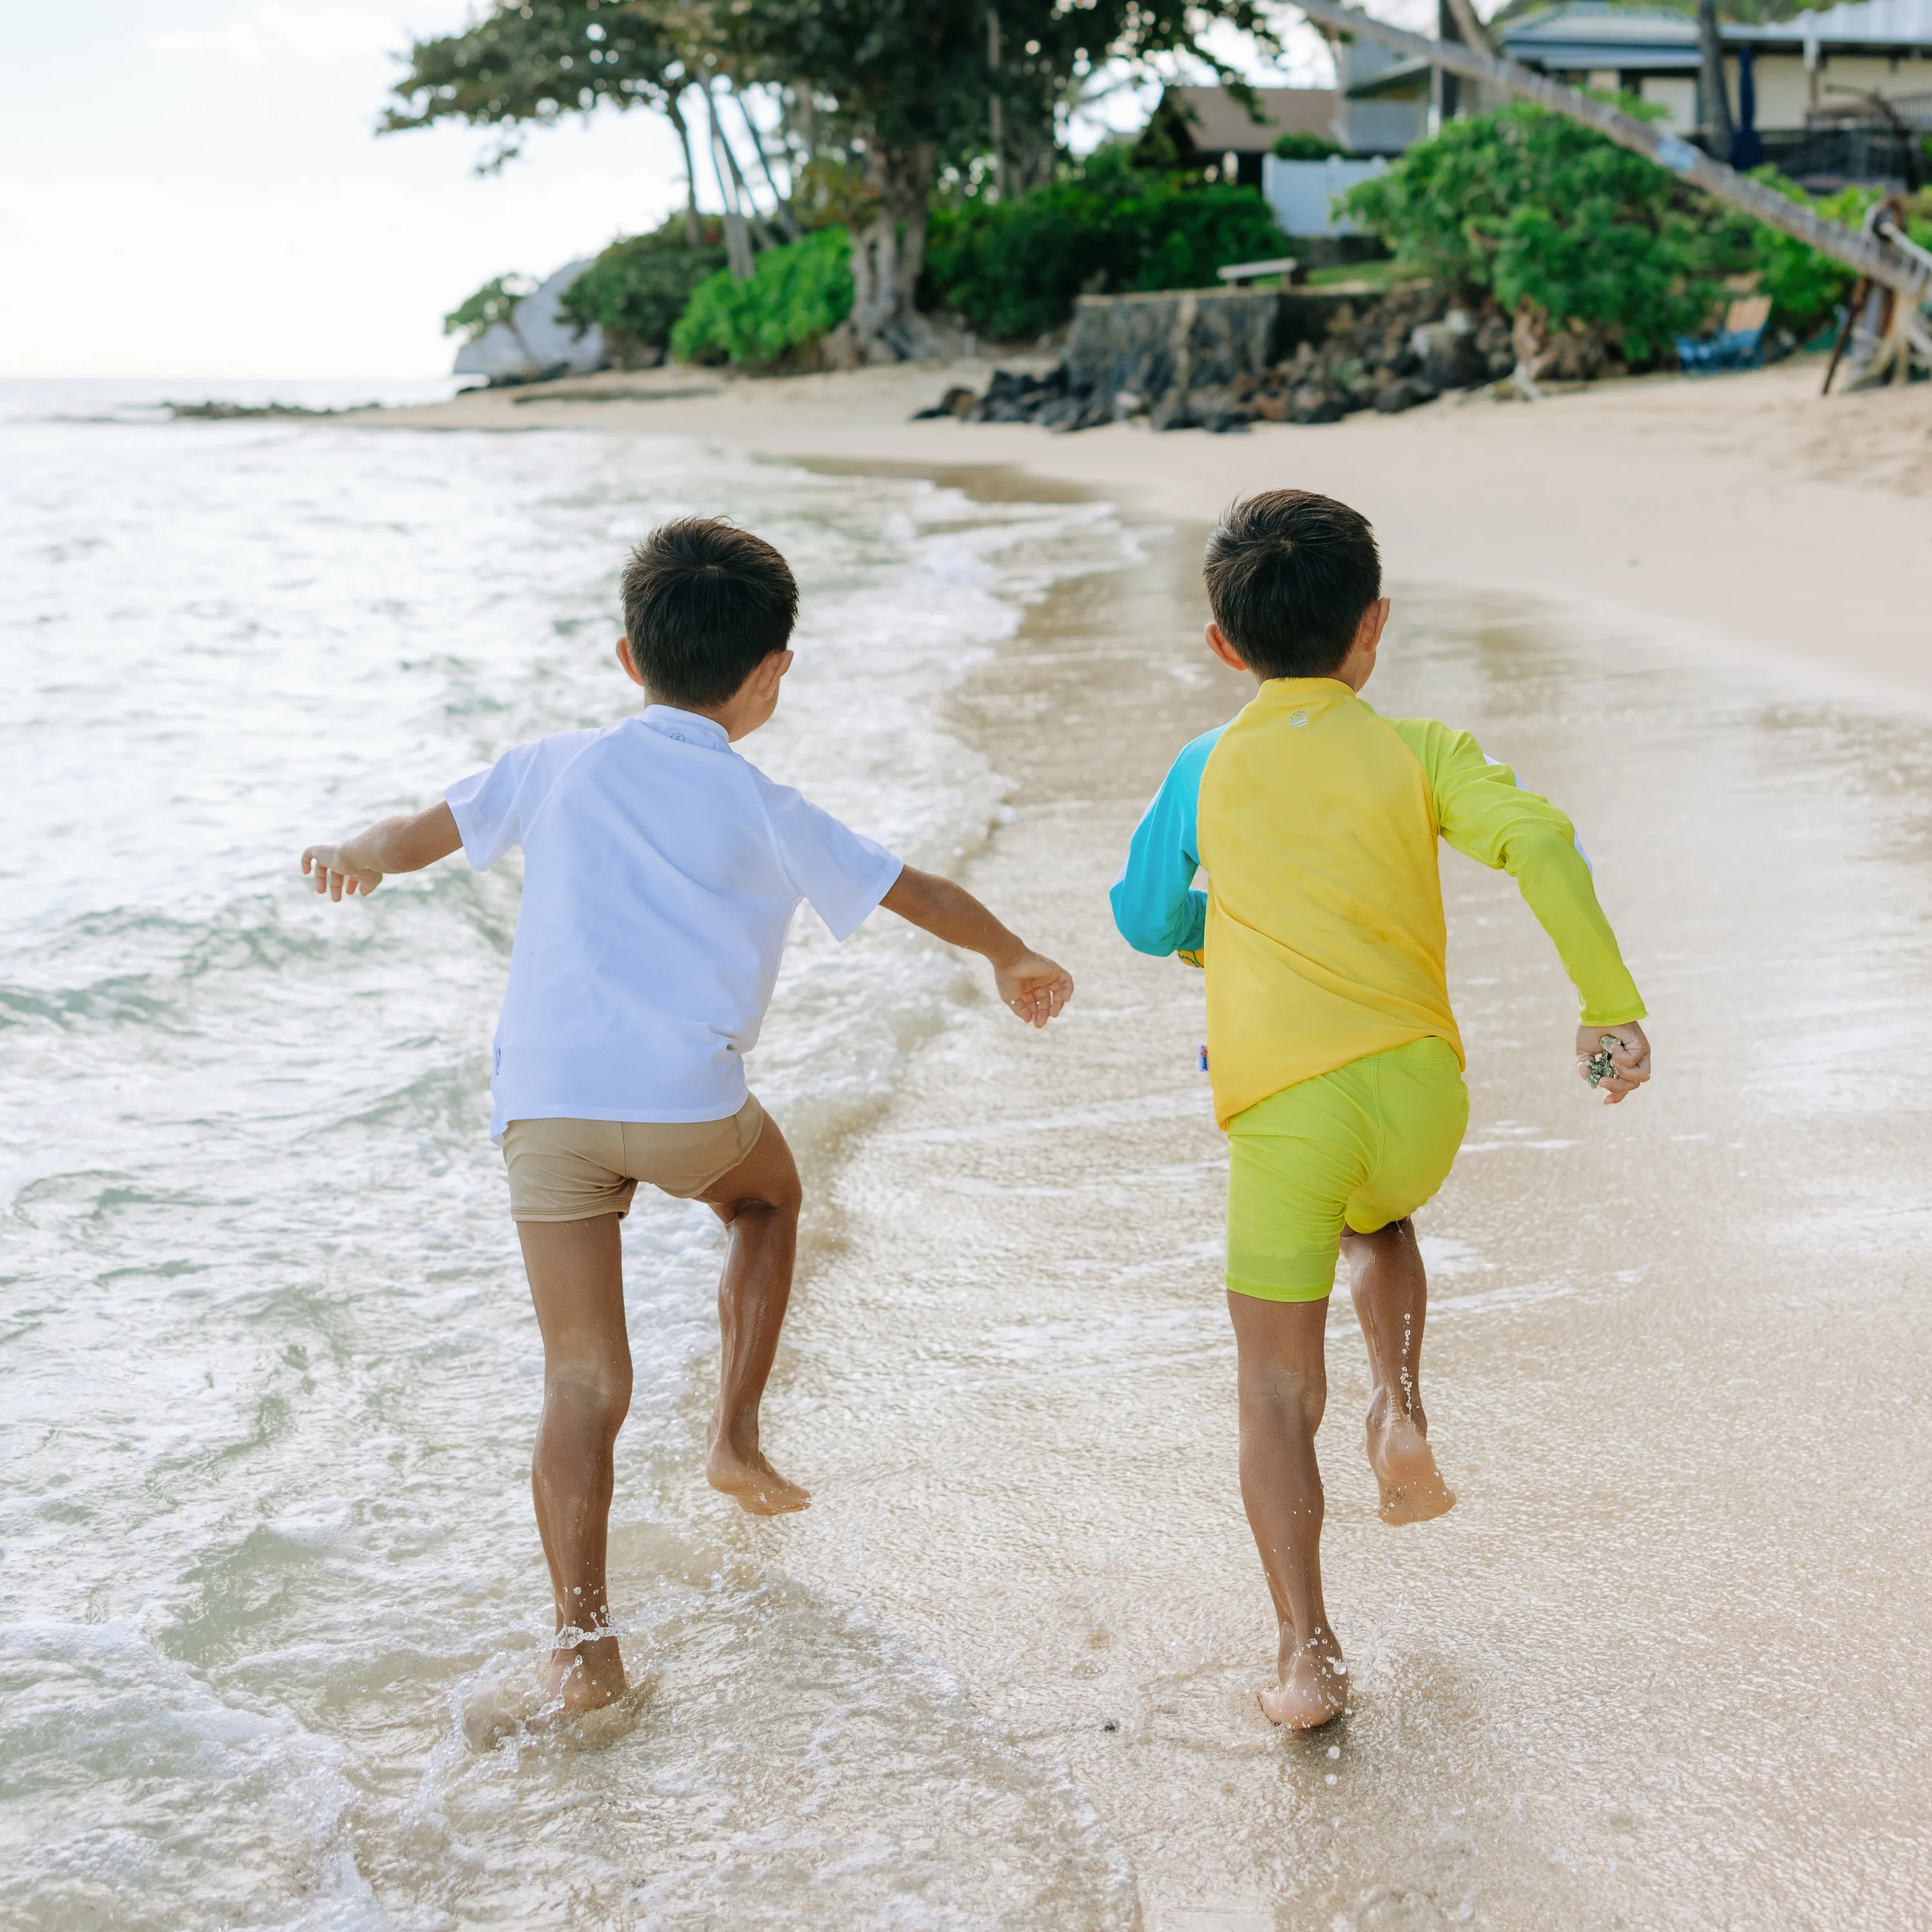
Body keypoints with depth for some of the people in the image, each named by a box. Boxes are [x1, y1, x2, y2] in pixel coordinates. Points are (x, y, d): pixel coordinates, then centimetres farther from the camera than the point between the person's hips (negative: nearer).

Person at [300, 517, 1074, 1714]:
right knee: (769, 1196, 33)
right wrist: (1012, 957, 35)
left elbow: (428, 828, 11)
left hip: (542, 1099, 2)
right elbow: (918, 894, 20)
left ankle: (584, 1648, -4)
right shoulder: (766, 813, 12)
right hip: (686, 1093, -2)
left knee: (585, 1382, 2)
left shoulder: (560, 768, 20)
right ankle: (737, 1437, 25)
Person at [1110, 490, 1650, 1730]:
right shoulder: (1418, 752, 6)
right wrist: (1612, 1004, -13)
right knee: (1381, 1220, 37)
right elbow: (1540, 843, -10)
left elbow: (1146, 924, 21)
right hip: (1420, 1090, 1)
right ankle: (1402, 1414, 15)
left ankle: (1309, 1654, 2)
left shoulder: (1207, 776, 9)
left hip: (1281, 1107, -1)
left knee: (1277, 1394, 8)